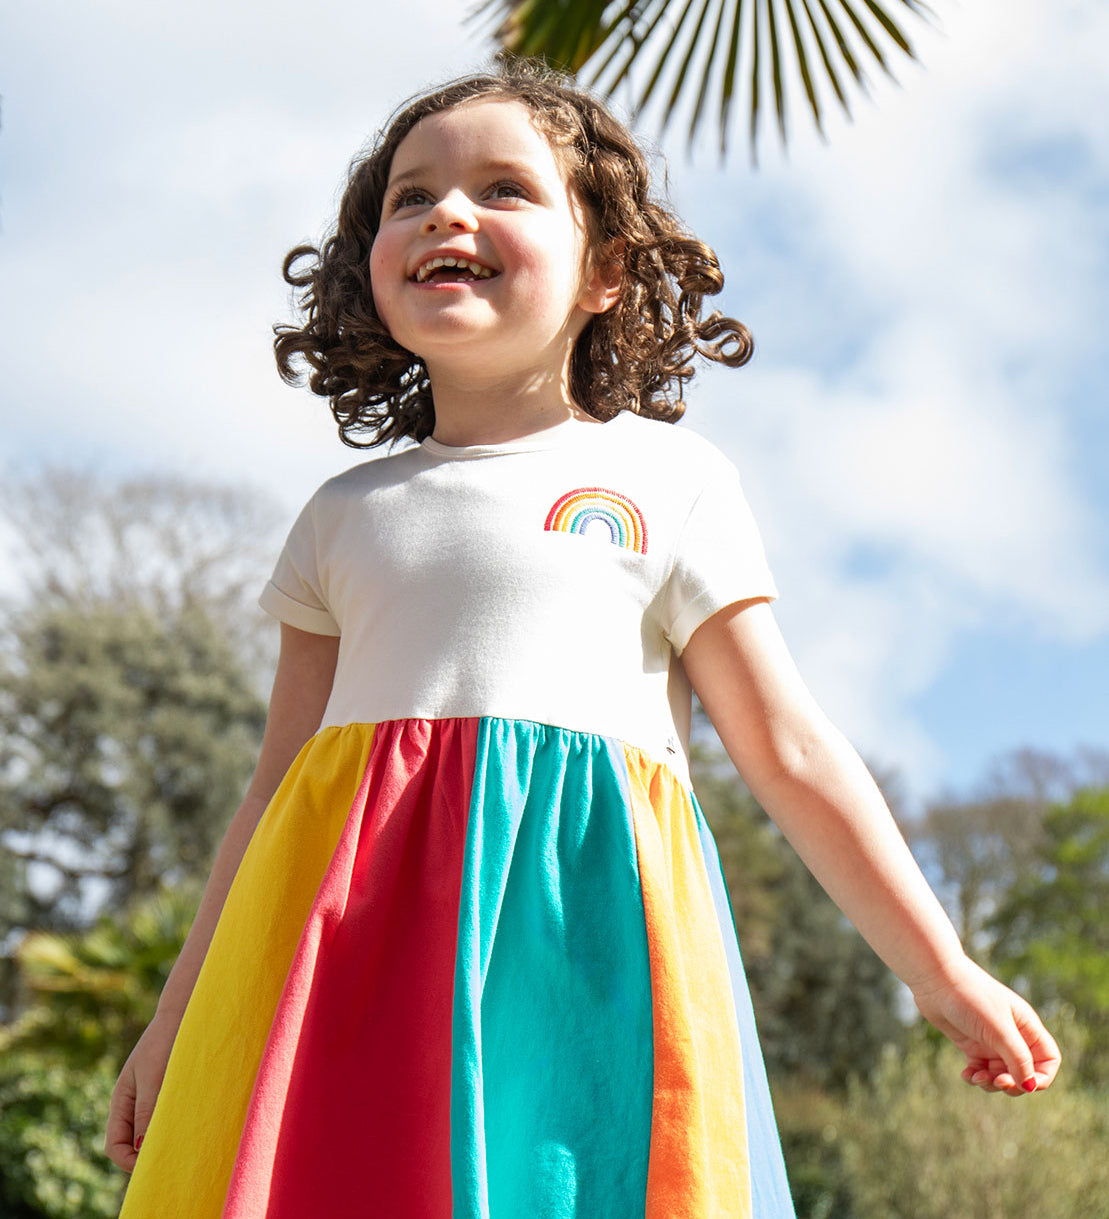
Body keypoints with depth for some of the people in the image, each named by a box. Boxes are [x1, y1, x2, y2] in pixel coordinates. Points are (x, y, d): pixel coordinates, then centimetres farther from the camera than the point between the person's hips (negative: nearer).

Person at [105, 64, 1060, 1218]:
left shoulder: (670, 479, 10)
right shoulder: (347, 511, 19)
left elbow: (787, 747, 9)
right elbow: (276, 784, 21)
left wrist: (938, 970, 6)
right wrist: (178, 1016, 21)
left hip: (581, 917, -2)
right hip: (354, 937, 3)